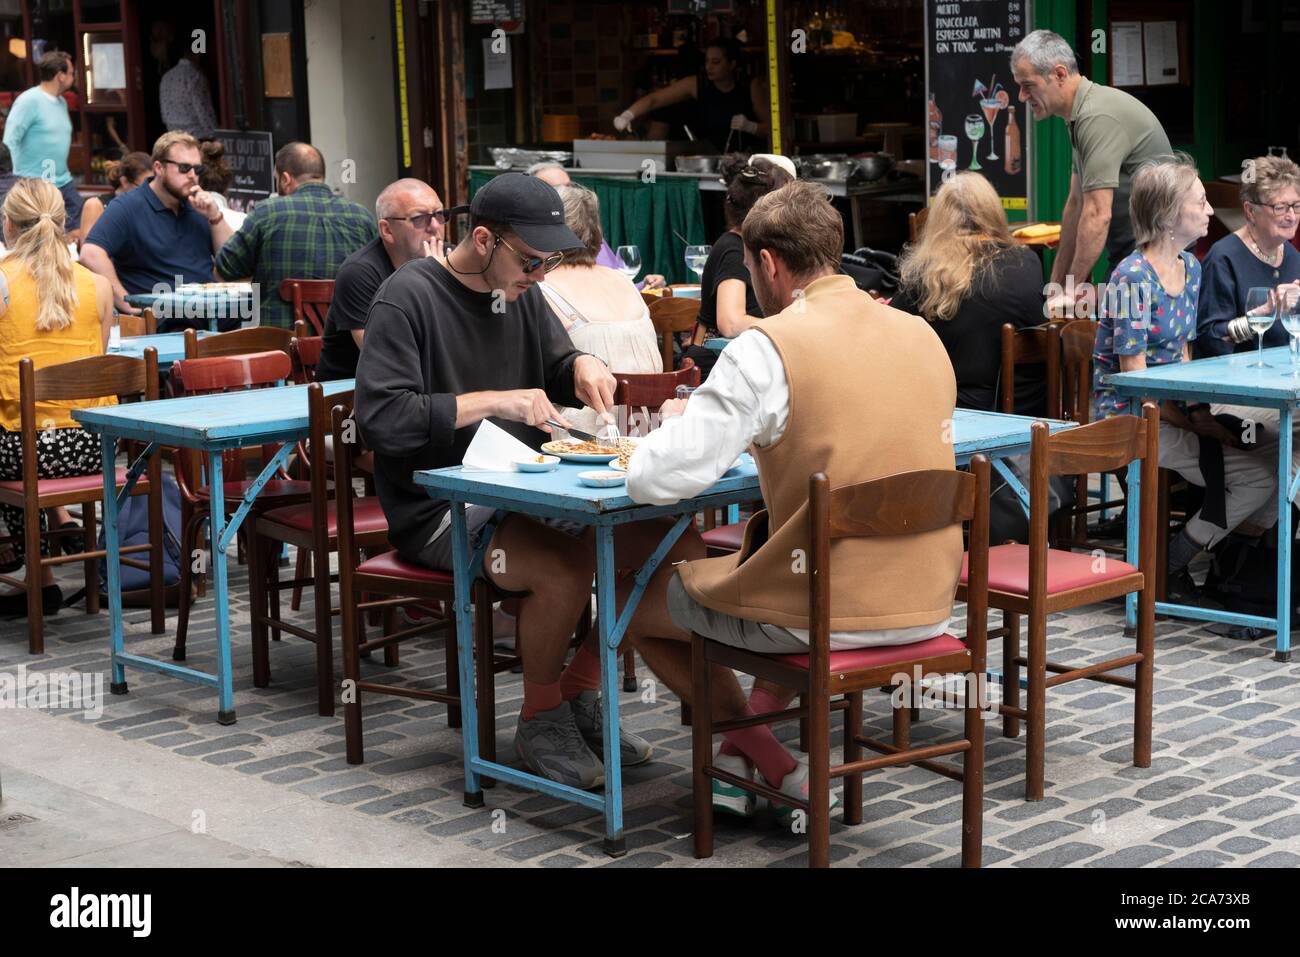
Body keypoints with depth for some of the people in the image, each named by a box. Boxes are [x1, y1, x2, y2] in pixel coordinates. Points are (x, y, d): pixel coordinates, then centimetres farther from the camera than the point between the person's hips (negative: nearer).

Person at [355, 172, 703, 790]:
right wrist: (490, 402, -23)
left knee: (679, 547, -11)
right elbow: (380, 418, -20)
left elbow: (555, 365, 27)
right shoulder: (410, 296, -11)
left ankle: (579, 692, 5)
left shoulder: (520, 289, 12)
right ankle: (541, 719, -9)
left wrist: (582, 366, 2)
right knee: (564, 569, -36)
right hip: (438, 510, -8)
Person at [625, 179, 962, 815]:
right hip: (927, 607, 7)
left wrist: (677, 419, 4)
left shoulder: (767, 347, -14)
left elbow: (654, 482, -17)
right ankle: (736, 759, 33)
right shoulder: (922, 335, 6)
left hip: (825, 613, -7)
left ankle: (781, 770, 16)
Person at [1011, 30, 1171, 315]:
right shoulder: (1080, 114, 13)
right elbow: (1076, 204, 18)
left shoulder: (1098, 117, -20)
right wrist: (1056, 284, 17)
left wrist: (1071, 290, -19)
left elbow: (1097, 215, -23)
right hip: (1128, 250, 10)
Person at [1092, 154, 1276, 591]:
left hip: (1170, 408, 8)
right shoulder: (1133, 278, -16)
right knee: (1259, 477, -18)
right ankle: (1166, 566, -5)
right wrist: (1196, 424, -19)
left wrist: (1200, 410, -2)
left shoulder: (1190, 267, 11)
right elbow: (1136, 377, -17)